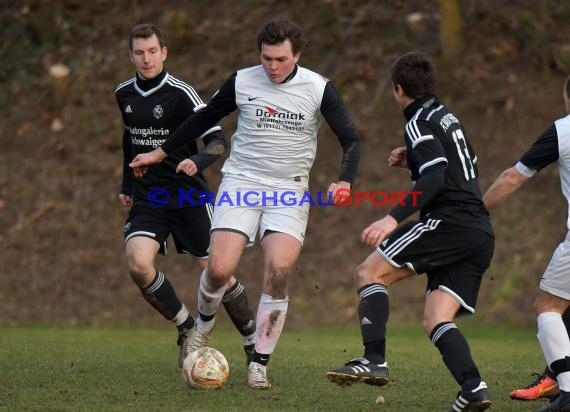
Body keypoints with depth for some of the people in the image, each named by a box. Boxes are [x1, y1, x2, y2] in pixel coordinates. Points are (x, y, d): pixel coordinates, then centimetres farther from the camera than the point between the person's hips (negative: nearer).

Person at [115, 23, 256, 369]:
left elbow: (217, 139, -17)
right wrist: (127, 185, 25)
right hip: (148, 198, 4)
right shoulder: (124, 94, 6)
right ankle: (187, 330, 0)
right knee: (138, 264, -20)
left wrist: (198, 162, -37)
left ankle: (253, 341, 15)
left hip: (188, 194, -4)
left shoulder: (181, 93, -12)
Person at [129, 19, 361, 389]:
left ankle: (259, 365, -6)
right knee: (220, 268, -15)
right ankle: (203, 326, 20)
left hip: (289, 192, -1)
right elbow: (204, 119, 14)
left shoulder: (319, 89, -6)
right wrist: (160, 153, 19)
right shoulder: (242, 82, -2)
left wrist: (345, 181, -22)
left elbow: (351, 140, -3)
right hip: (241, 183, 1)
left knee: (279, 271, -19)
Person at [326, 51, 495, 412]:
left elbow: (435, 179, -18)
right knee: (436, 320, 4)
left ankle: (375, 361, -14)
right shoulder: (446, 116, 25)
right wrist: (414, 161, 30)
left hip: (450, 221, -9)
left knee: (370, 271, -3)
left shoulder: (421, 122, -3)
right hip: (482, 235, 9)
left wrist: (394, 218, -26)